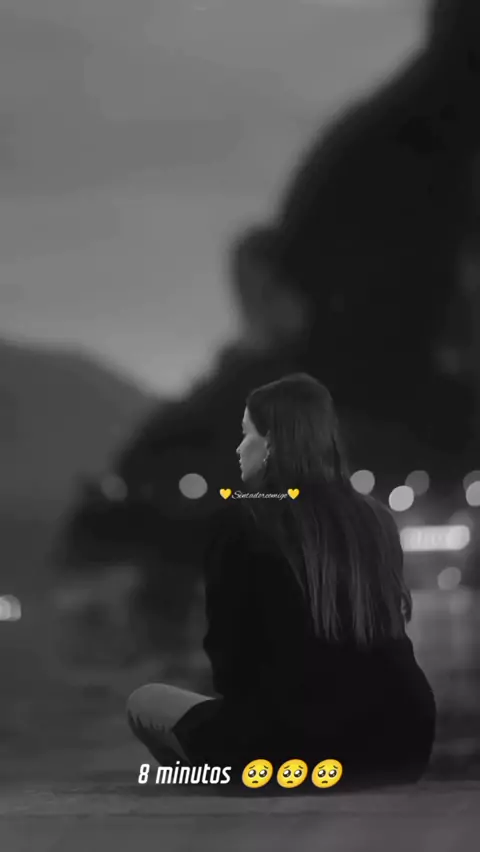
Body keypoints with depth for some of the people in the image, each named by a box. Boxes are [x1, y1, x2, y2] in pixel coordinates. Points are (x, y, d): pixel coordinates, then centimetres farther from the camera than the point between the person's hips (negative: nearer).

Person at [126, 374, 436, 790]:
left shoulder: (242, 519, -6)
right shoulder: (376, 518, 10)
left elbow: (227, 643, -1)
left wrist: (240, 701, 20)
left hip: (299, 742, -6)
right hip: (402, 741, 6)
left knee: (146, 701, 18)